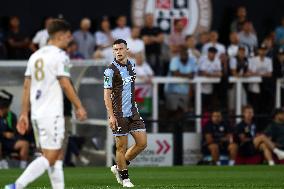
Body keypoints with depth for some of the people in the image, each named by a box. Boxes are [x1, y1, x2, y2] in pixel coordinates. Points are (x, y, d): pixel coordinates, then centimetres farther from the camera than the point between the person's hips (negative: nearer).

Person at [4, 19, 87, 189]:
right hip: (52, 113, -8)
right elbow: (65, 84, -13)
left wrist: (24, 114, 13)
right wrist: (79, 107, -5)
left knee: (57, 156, 12)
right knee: (50, 157, -7)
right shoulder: (59, 55, -8)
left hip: (36, 113, 8)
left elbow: (27, 86, 13)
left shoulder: (35, 56, 15)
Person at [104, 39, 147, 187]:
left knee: (142, 143, 3)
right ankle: (124, 177, 14)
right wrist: (111, 116, -18)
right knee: (122, 147, -2)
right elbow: (107, 94, -12)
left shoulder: (131, 65, 10)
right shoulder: (111, 70, -11)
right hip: (119, 114, -7)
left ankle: (118, 167, 19)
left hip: (133, 112, 7)